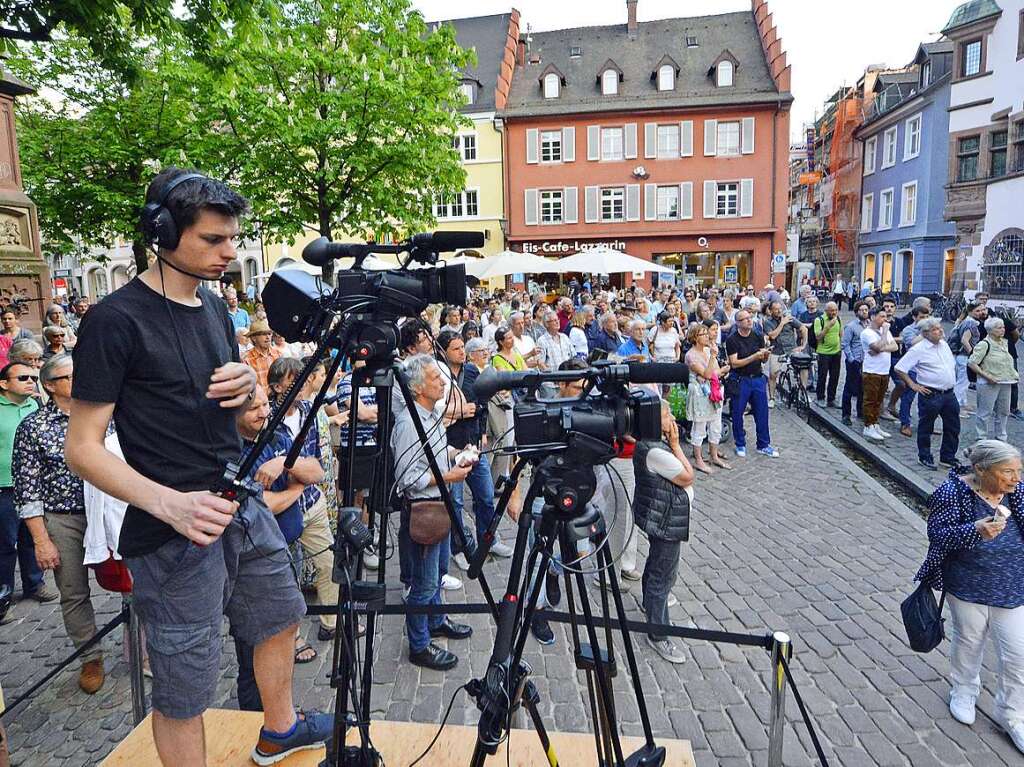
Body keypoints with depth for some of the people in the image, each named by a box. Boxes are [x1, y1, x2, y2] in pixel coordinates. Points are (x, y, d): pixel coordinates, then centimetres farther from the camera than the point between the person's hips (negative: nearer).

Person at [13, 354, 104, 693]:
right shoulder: (32, 427, -4)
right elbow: (27, 487, -4)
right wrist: (41, 540, -7)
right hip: (62, 520, -1)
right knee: (74, 595, 10)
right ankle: (91, 659, 29)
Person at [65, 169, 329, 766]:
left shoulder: (215, 307, 7)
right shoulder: (116, 321, -15)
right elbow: (82, 447, -16)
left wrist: (248, 386, -7)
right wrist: (170, 503, -32)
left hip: (246, 509, 8)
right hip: (177, 535, -8)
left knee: (280, 618, 24)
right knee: (183, 691, 4)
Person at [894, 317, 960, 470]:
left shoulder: (944, 344, 10)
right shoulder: (918, 349, -12)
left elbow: (952, 364, 27)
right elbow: (899, 368, -15)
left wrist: (952, 380, 16)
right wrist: (913, 385, -13)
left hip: (949, 393, 7)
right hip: (930, 394, -7)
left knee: (953, 427, 12)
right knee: (926, 427, 5)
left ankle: (948, 457, 26)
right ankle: (924, 457, 19)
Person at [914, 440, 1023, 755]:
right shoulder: (953, 493, -19)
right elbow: (937, 533, -20)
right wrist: (975, 531, -33)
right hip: (968, 588, -3)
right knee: (968, 643, 19)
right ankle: (964, 690, 45)